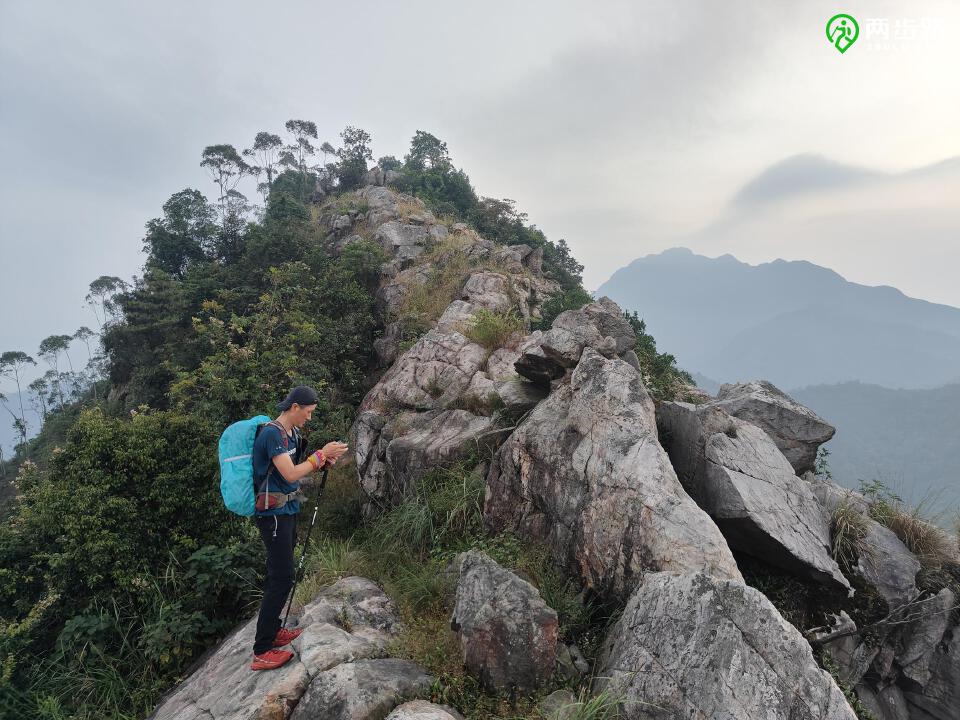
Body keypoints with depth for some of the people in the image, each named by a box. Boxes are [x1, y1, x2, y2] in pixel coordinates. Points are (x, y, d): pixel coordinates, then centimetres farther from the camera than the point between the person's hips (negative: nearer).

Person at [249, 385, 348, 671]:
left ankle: (273, 632, 29)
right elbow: (290, 474, -23)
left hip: (286, 511, 10)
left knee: (279, 576, 17)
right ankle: (261, 652, 0)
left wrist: (324, 459, 1)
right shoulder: (272, 433, -19)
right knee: (281, 579, -8)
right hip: (273, 513, -10)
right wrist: (321, 454, -18)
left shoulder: (291, 432, 11)